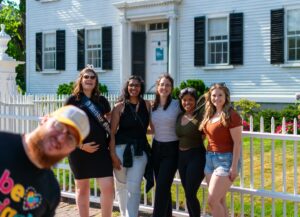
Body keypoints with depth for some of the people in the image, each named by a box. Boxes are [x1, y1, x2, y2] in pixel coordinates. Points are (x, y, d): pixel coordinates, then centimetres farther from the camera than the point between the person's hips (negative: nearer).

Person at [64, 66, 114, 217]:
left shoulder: (102, 101, 8)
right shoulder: (72, 100, 0)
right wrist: (80, 145, -11)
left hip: (101, 149, 2)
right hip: (79, 150, -2)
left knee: (108, 187, -7)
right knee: (82, 188, 11)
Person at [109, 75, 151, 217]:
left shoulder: (147, 105, 6)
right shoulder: (119, 107, 1)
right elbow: (112, 132, -3)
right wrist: (113, 154, -9)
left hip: (140, 151, 0)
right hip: (121, 149, 0)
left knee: (134, 187, -7)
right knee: (121, 186, 11)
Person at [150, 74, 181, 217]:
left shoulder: (177, 105, -9)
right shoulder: (152, 106, 5)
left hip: (171, 149, -5)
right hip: (156, 148, 5)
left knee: (162, 187, -10)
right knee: (162, 187, 11)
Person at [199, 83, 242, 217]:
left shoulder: (231, 115, -13)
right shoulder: (209, 115, 10)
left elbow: (237, 143, -14)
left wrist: (234, 166, -17)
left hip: (225, 160, -8)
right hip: (210, 158, 8)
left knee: (212, 201, -10)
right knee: (220, 201, 11)